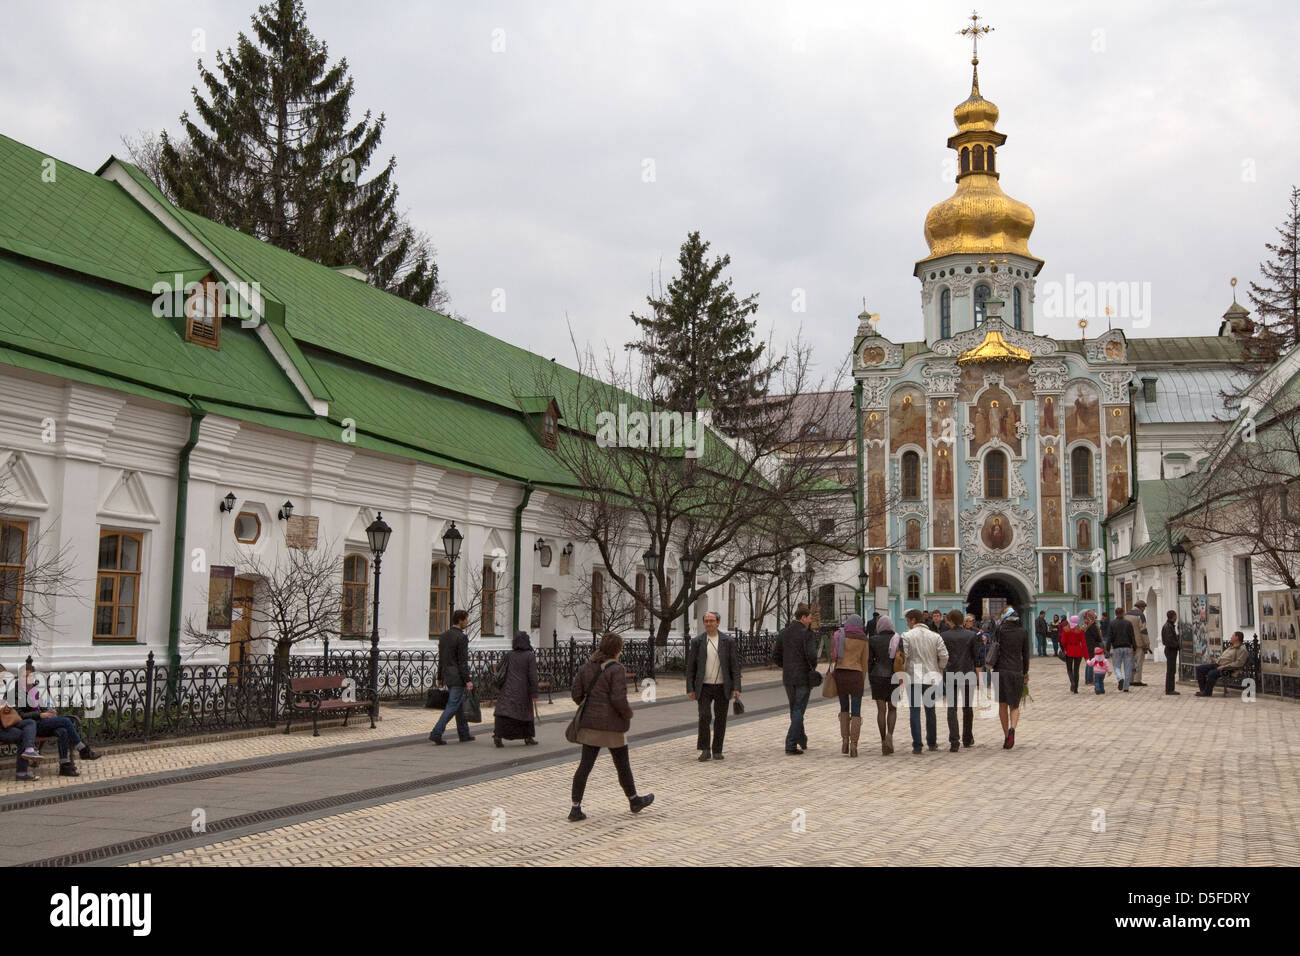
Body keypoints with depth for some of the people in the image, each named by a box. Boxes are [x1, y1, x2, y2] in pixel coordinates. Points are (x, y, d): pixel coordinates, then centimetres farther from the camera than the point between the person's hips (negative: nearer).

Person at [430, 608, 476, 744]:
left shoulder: (443, 636, 11)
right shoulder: (461, 637, -15)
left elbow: (440, 660, 15)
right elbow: (463, 661, -18)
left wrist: (440, 678, 20)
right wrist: (467, 680, -17)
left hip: (447, 676, 9)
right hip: (458, 677, -9)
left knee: (459, 706, 17)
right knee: (452, 706, -5)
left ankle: (464, 734, 23)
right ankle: (436, 733, -11)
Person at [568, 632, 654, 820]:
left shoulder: (586, 668, 6)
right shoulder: (616, 669, -14)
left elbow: (577, 695, 5)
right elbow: (619, 699, -20)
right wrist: (628, 714, -2)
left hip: (589, 724, 5)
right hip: (612, 726, -5)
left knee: (585, 765, 5)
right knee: (622, 765, 12)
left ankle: (575, 808, 1)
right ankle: (634, 801, 30)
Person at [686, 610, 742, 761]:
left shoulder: (728, 641, 2)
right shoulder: (697, 642, 3)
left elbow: (735, 665, 1)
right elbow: (690, 667, 4)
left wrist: (736, 688, -7)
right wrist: (690, 689, -2)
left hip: (722, 687, 1)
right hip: (704, 687, -1)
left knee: (720, 719, 5)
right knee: (704, 716, -15)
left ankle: (717, 751, 18)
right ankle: (705, 750, -3)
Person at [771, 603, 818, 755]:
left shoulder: (783, 633, 6)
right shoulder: (807, 633, -13)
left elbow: (775, 656, 7)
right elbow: (811, 655, -24)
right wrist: (813, 667, -5)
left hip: (788, 678, 6)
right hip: (804, 677, -6)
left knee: (795, 709, 19)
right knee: (798, 711, -1)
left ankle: (801, 739, 32)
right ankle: (791, 744, -5)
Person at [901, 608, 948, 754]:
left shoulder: (907, 635, -7)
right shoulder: (935, 636, 3)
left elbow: (903, 656, -14)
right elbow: (944, 656, -2)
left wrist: (902, 671, 2)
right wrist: (939, 670, 14)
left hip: (913, 677, -3)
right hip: (931, 677, 3)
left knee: (914, 711, -1)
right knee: (930, 709, 16)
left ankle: (917, 746, -6)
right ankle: (932, 743, 25)